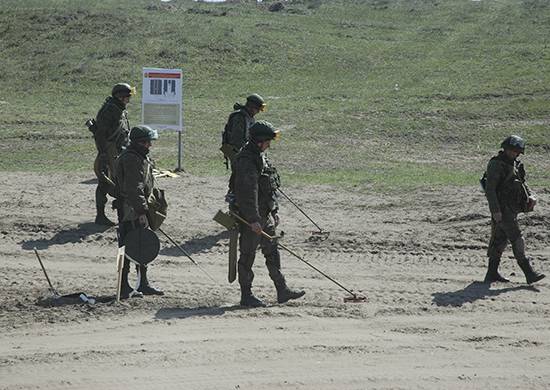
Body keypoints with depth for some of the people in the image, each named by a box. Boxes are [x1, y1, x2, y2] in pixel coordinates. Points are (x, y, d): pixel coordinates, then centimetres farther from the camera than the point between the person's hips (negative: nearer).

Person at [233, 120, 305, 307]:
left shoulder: (261, 157, 13)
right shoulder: (246, 161, -19)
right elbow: (248, 193, -25)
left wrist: (274, 211, 22)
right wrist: (253, 220, -27)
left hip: (264, 216, 10)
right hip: (250, 217, -10)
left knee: (272, 252, 13)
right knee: (247, 256, -1)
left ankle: (282, 291, 19)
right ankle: (246, 296, 6)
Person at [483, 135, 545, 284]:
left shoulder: (515, 165, 15)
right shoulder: (496, 165, -13)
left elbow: (522, 183, 22)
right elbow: (489, 189, -17)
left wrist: (531, 196, 1)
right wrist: (495, 210, -23)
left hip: (511, 210, 9)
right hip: (502, 210, -9)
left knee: (500, 240, 12)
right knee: (517, 240, -11)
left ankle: (492, 273, 18)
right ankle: (529, 273, -13)